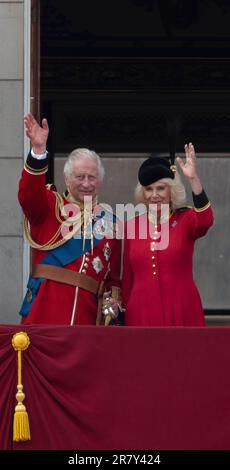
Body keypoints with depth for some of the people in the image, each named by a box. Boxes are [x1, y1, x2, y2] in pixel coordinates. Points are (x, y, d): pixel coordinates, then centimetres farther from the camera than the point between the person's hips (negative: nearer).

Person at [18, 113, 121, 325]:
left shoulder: (108, 222, 16)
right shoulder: (50, 207, 7)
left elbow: (113, 276, 18)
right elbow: (29, 194, -16)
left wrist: (112, 300, -2)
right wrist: (38, 150, -29)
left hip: (87, 314, 3)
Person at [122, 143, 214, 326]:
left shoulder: (185, 220, 2)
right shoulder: (133, 226, 9)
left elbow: (205, 221, -22)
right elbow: (127, 277, 12)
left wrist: (194, 179, -32)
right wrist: (123, 312, 10)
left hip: (181, 313, -2)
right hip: (142, 313, 2)